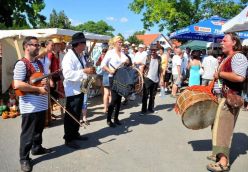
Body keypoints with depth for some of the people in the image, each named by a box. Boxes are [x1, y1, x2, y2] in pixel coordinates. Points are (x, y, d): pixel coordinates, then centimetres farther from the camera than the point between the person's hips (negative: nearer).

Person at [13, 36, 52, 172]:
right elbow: (17, 85, -25)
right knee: (28, 132, 3)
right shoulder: (21, 64, -14)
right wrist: (38, 89, -20)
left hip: (41, 102, 8)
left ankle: (37, 148, 41)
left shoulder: (39, 63, 12)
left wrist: (46, 82, -2)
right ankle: (24, 158, 17)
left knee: (39, 129, 22)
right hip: (29, 105, -8)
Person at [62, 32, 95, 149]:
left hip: (80, 89, 9)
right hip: (72, 91, -9)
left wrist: (89, 71, 3)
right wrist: (84, 71, -29)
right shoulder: (69, 57, -17)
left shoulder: (80, 56, 12)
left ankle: (75, 134, 32)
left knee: (77, 114, 18)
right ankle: (68, 139, 10)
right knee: (71, 115, -1)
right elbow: (68, 74, -27)